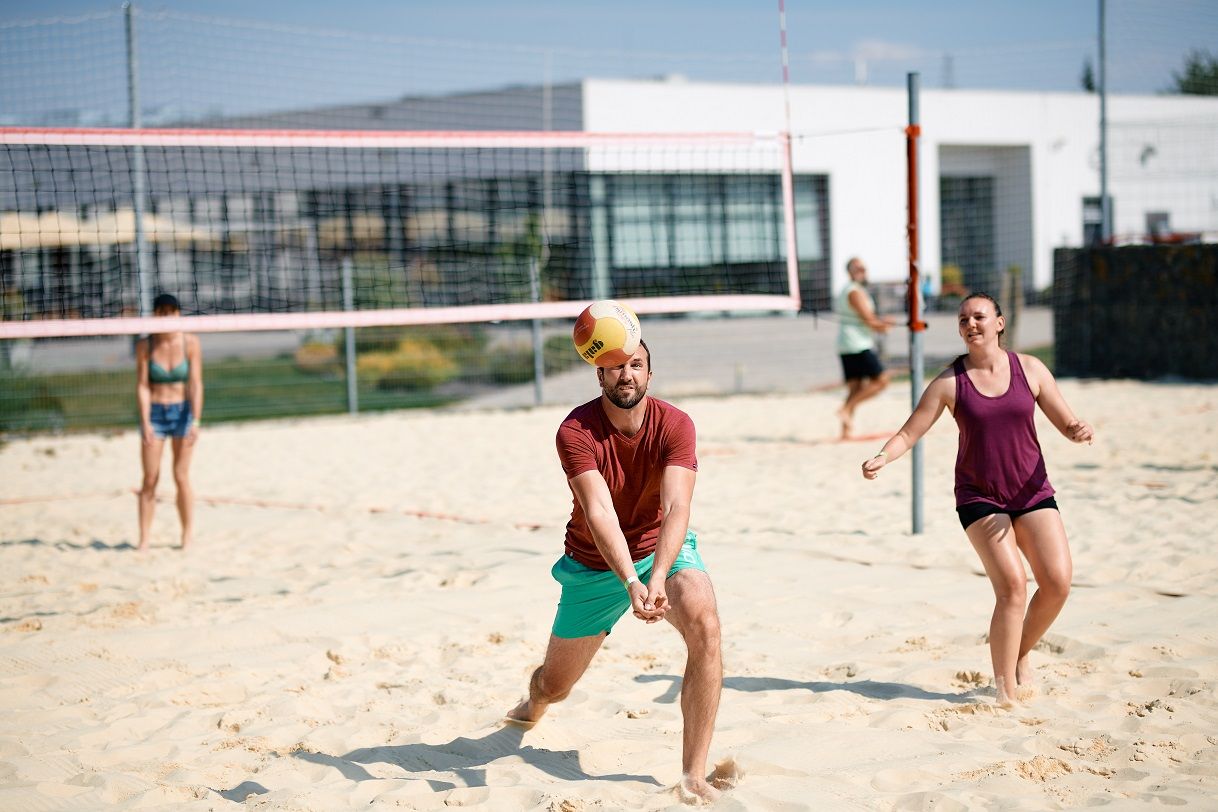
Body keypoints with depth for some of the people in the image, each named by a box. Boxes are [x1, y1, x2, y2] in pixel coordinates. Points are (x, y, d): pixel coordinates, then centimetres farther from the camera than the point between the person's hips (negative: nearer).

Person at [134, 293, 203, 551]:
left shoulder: (190, 343, -4)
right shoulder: (145, 346, -3)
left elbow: (196, 384, -5)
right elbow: (142, 386, -5)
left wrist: (195, 420, -12)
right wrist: (145, 422, -13)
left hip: (182, 411, 0)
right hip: (154, 412, 0)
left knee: (181, 477, 1)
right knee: (150, 479, -2)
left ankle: (188, 535, 11)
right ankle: (144, 539, 0)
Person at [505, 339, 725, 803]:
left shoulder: (674, 425, -20)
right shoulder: (575, 431, -23)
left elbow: (676, 508, -32)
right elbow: (599, 513, -34)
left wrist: (657, 579, -48)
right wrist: (630, 583, -48)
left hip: (663, 551, 0)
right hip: (595, 565, 0)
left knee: (704, 626, -32)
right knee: (554, 686, 12)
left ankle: (694, 774, -25)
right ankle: (532, 708, 55)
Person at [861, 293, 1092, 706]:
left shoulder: (1030, 369, 1)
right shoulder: (950, 382, -3)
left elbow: (1067, 424, 3)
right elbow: (909, 432, -3)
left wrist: (1081, 431, -21)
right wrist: (882, 457, -23)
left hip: (1033, 492, 3)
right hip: (979, 497, -3)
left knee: (1057, 582, -10)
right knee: (1011, 585, -17)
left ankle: (1021, 653, 17)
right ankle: (1005, 689, -6)